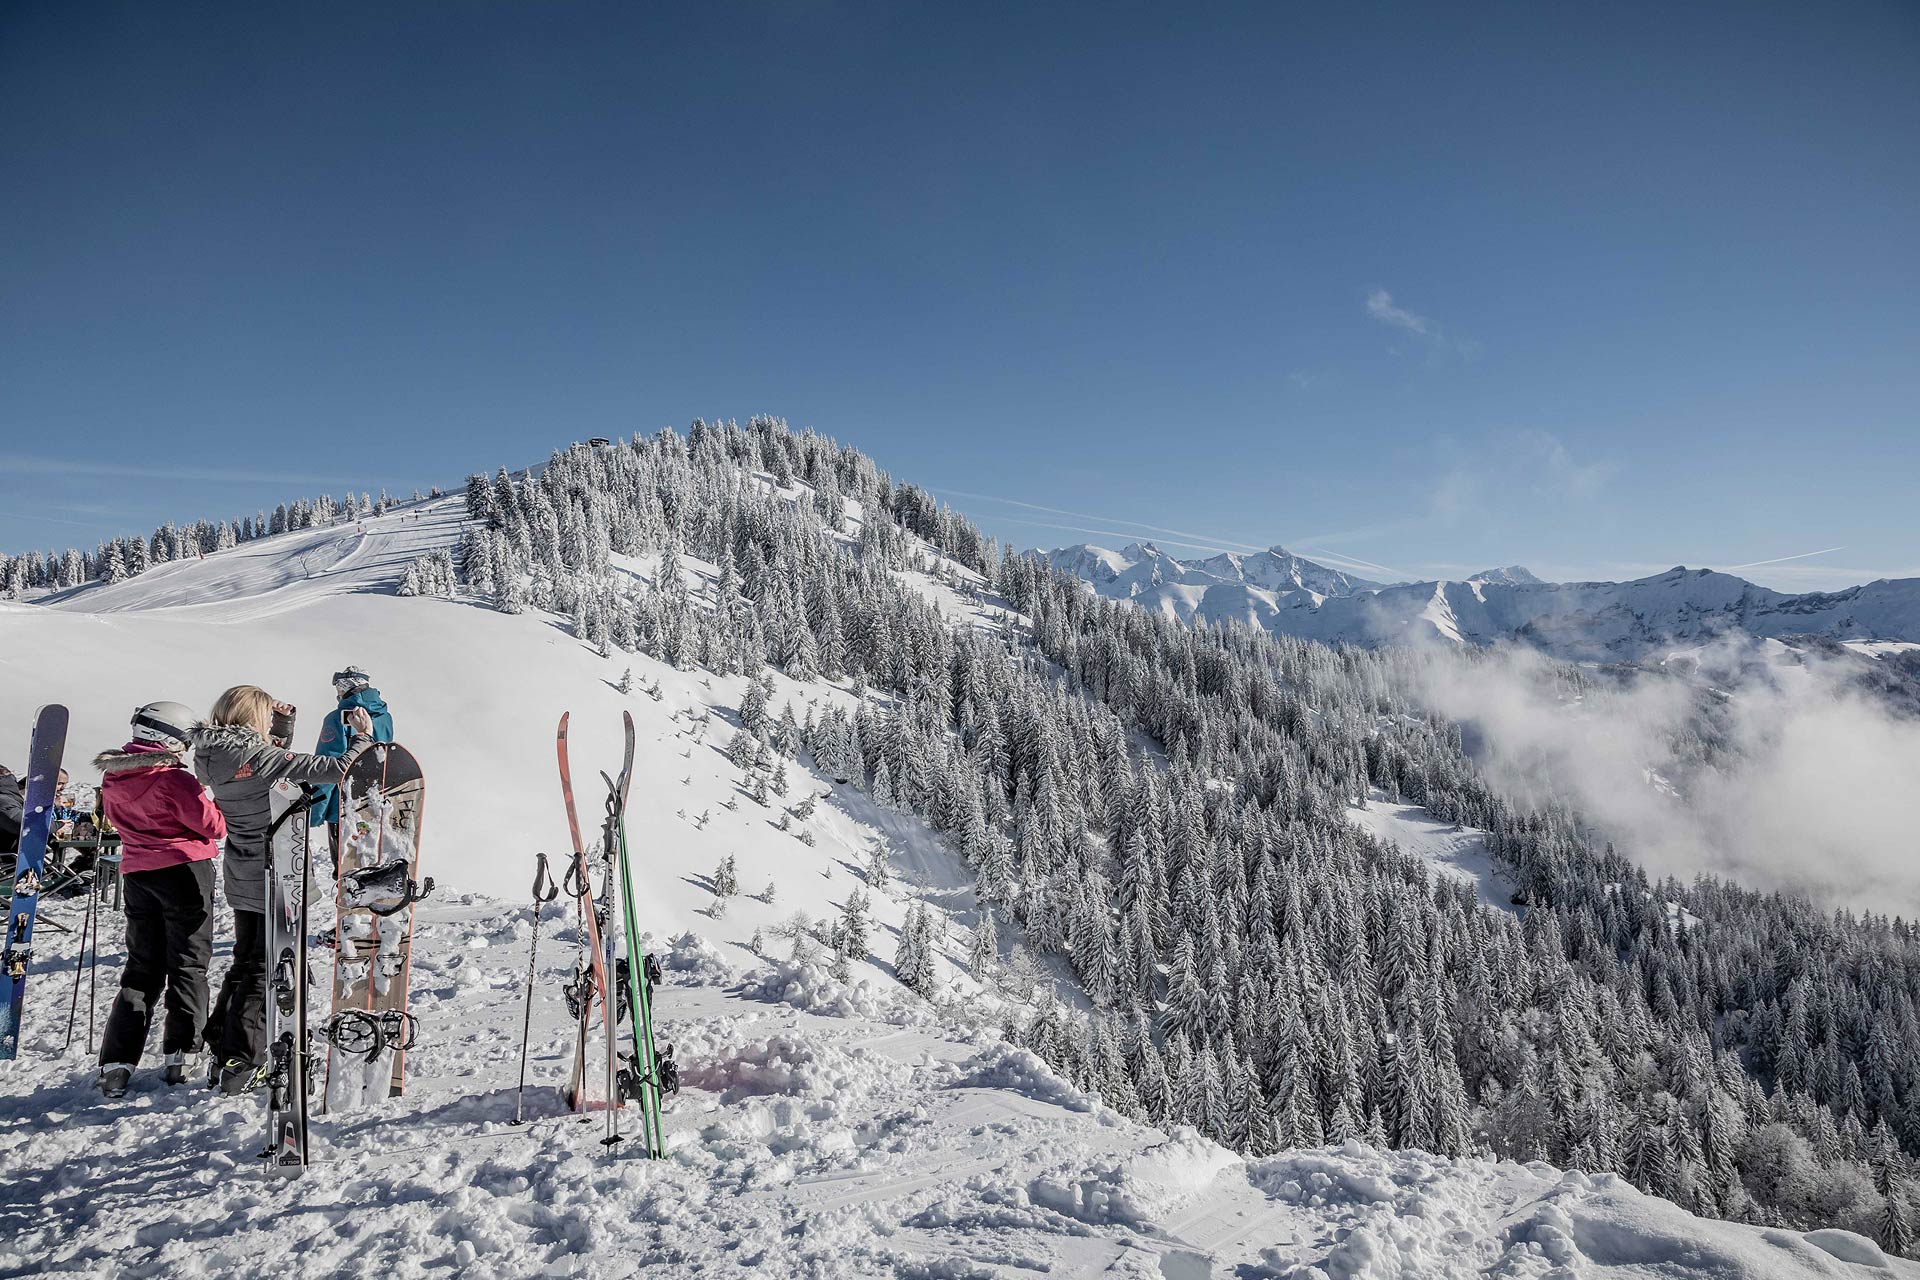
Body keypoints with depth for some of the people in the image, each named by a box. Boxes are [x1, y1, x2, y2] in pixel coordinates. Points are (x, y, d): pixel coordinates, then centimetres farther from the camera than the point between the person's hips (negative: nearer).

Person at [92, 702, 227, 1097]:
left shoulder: (112, 779, 5)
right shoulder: (174, 780, -17)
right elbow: (214, 826, -13)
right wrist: (214, 806, 4)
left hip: (137, 874, 6)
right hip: (186, 871, -6)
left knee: (142, 968, 13)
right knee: (188, 967, 6)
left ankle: (116, 1064, 7)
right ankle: (180, 1056, 7)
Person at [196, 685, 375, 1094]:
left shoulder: (211, 756, 0)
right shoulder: (255, 757, -23)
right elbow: (335, 769, -26)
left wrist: (281, 726, 14)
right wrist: (363, 736, -11)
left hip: (244, 878, 8)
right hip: (277, 876, -8)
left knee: (245, 963, 22)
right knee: (265, 970, 4)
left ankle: (220, 1049, 29)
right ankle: (239, 1064, 6)